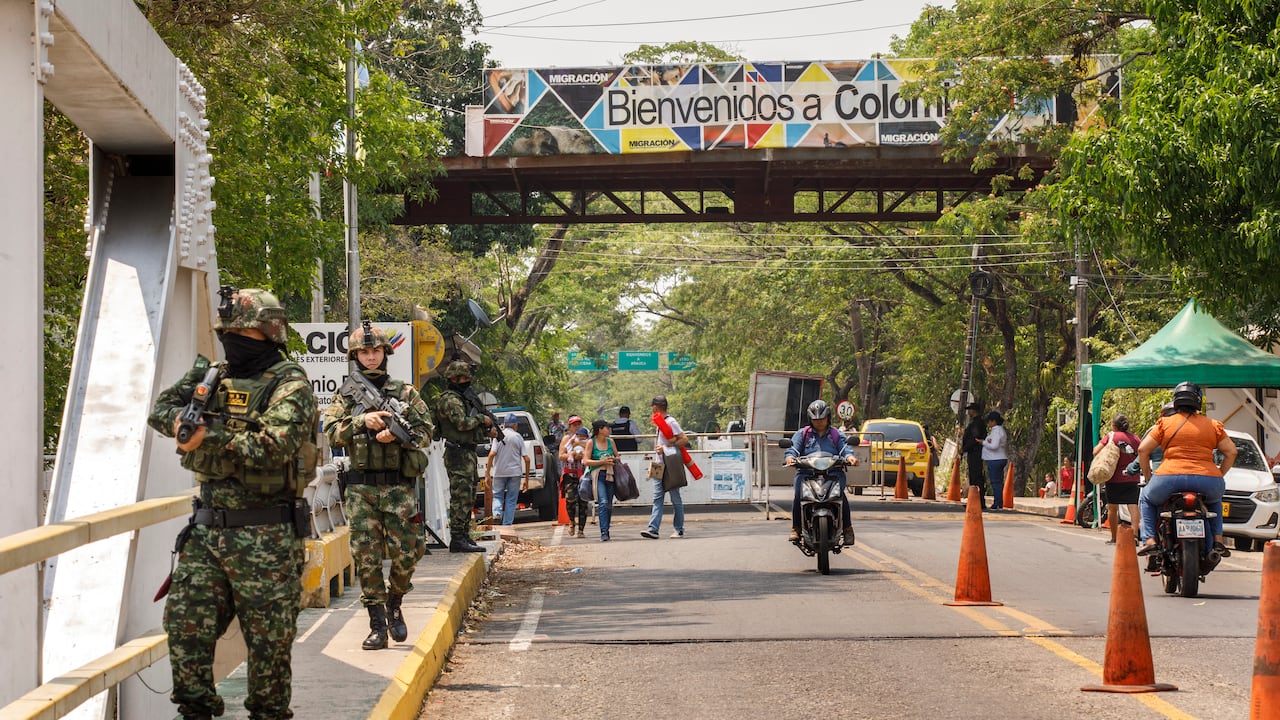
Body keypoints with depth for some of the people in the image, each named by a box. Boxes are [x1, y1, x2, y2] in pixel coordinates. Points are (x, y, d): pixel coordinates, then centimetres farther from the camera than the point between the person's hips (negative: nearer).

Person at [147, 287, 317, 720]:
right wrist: (181, 420, -15)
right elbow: (160, 411, 8)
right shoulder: (215, 377, 12)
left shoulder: (289, 385, -8)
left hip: (265, 537, -6)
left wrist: (211, 437, -31)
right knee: (185, 622, 3)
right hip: (207, 530, 6)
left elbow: (273, 448, -21)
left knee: (269, 637, 1)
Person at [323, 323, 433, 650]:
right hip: (361, 487, 0)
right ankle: (377, 625, 2)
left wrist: (398, 435, -15)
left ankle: (394, 604, 25)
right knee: (367, 558, -2)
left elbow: (426, 431, 3)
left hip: (400, 487, 0)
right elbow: (332, 432, -2)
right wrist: (362, 421, -17)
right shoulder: (345, 395, 9)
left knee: (405, 554, -1)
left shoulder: (406, 392, 9)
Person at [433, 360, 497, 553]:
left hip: (467, 454, 11)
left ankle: (464, 537, 18)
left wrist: (486, 431, 8)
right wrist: (482, 419, -10)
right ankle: (457, 539, -13)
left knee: (468, 499, 13)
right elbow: (462, 423, -24)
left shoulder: (460, 398, 20)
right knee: (461, 497, -12)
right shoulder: (450, 400, -12)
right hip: (458, 454, -11)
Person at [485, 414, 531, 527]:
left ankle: (497, 513, -14)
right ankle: (507, 524, 4)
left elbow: (492, 454, -12)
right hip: (515, 473, 0)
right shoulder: (518, 437, 1)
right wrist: (526, 478, 5)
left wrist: (487, 474, -9)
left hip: (499, 472, 0)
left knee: (497, 496, 13)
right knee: (511, 500, 8)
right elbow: (526, 459, -2)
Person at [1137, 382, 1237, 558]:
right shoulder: (1213, 425, 14)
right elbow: (1231, 452, 13)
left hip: (1170, 478, -2)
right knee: (1215, 498, 38)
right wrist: (1219, 474, 24)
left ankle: (1149, 540, 10)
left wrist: (1147, 476, 19)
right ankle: (1218, 540, 22)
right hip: (1206, 481, 2)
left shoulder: (1165, 423, 10)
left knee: (1146, 498, 29)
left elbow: (1143, 450, 7)